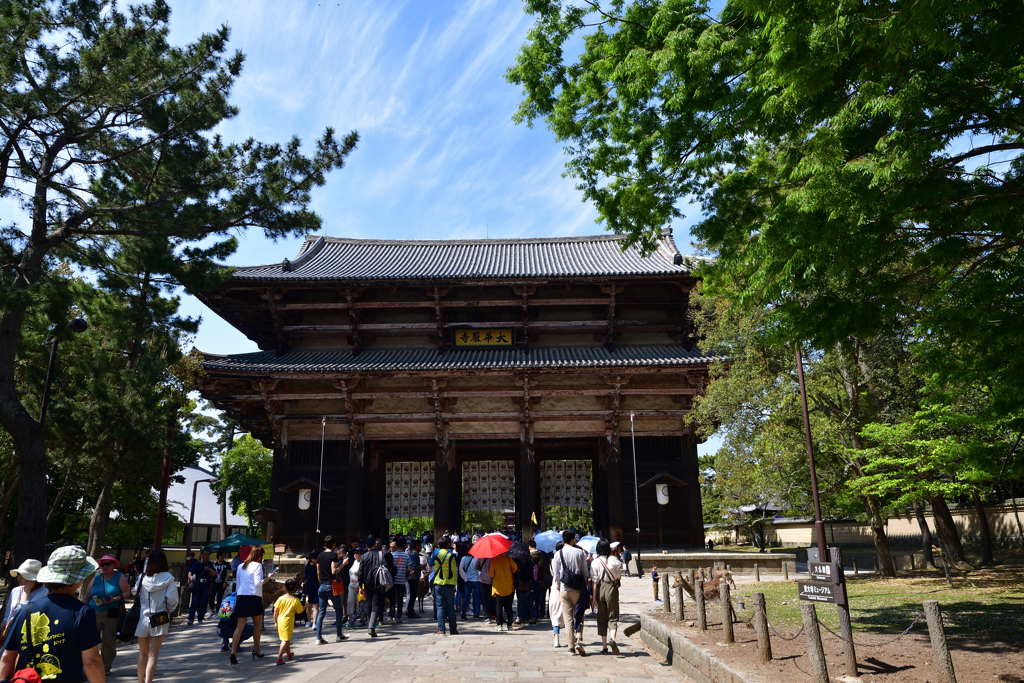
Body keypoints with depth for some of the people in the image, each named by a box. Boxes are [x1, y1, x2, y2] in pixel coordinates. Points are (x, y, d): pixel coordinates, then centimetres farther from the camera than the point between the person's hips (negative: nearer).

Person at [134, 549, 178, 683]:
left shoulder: (144, 578, -4)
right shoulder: (167, 578, -10)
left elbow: (137, 596, -2)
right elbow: (172, 598, -16)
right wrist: (170, 609, 2)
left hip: (143, 618, 3)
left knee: (143, 653, 18)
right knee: (153, 655, 1)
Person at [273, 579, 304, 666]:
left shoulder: (280, 598, -3)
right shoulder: (295, 600, -10)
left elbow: (275, 611, -2)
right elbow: (299, 612, -1)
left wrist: (275, 622, 9)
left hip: (280, 620, 5)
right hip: (288, 622, -5)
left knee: (286, 639, 21)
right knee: (285, 640, -3)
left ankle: (289, 654, 39)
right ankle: (279, 659, -13)